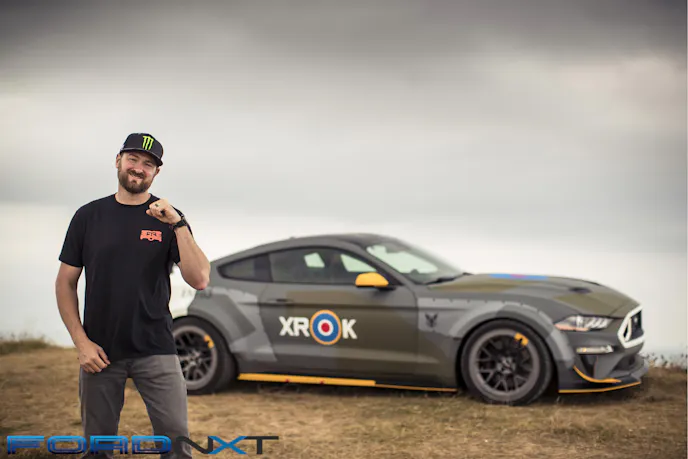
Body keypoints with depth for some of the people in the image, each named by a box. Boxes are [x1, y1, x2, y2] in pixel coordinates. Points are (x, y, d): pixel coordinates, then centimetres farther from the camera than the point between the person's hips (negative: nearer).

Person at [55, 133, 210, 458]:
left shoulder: (168, 218, 2)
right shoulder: (88, 216, 5)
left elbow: (199, 280, -9)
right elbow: (65, 283, 6)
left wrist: (178, 224, -19)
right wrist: (81, 342, -4)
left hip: (155, 351, -1)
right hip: (99, 352, 1)